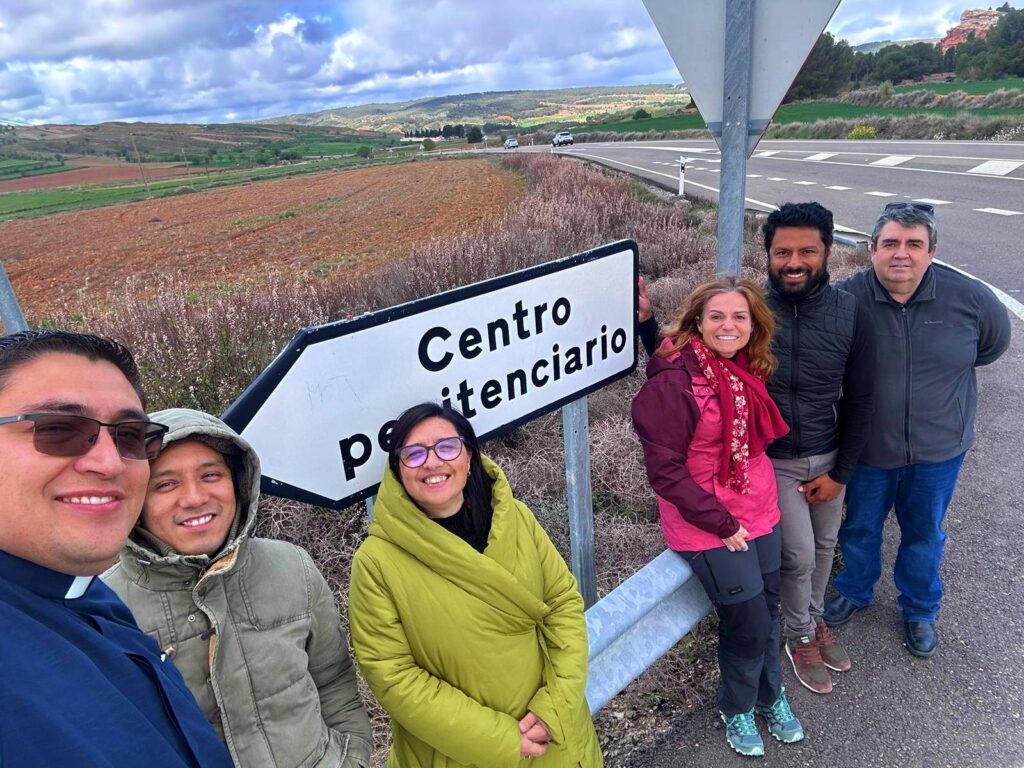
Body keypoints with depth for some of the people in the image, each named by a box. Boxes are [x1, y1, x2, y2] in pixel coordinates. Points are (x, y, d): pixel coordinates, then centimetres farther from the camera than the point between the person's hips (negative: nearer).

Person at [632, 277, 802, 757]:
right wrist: (721, 523, -16)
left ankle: (770, 695, 46)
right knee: (748, 626, 6)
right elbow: (665, 469, -21)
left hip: (760, 514, 7)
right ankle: (737, 709, 36)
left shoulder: (748, 369, 1)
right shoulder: (674, 381, -23)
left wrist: (765, 497, 6)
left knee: (768, 613, 19)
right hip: (708, 527, -7)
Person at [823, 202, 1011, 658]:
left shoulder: (969, 298, -14)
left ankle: (920, 611, 45)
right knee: (860, 529, 19)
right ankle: (855, 592, 47)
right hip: (868, 449, -1)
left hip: (938, 451, 1)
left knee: (924, 535, 20)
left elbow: (994, 342, 9)